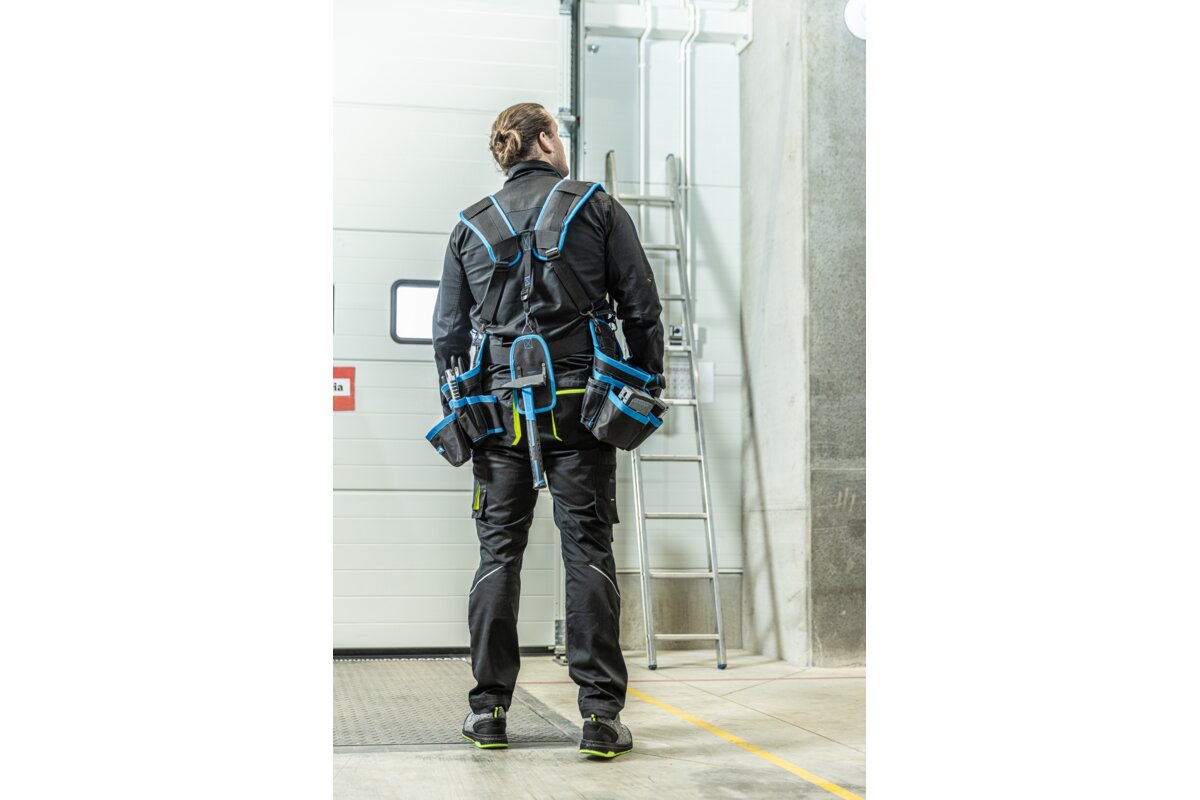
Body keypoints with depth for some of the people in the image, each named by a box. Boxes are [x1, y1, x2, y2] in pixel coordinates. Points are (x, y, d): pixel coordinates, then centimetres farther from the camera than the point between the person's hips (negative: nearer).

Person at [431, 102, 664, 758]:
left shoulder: (471, 226, 11)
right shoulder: (598, 209, 4)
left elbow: (447, 333, 11)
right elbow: (642, 309, 1)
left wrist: (457, 408, 18)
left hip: (498, 406, 2)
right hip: (578, 404, -2)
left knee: (498, 551, 8)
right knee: (588, 551, -1)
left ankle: (489, 708, 11)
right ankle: (601, 714, -1)